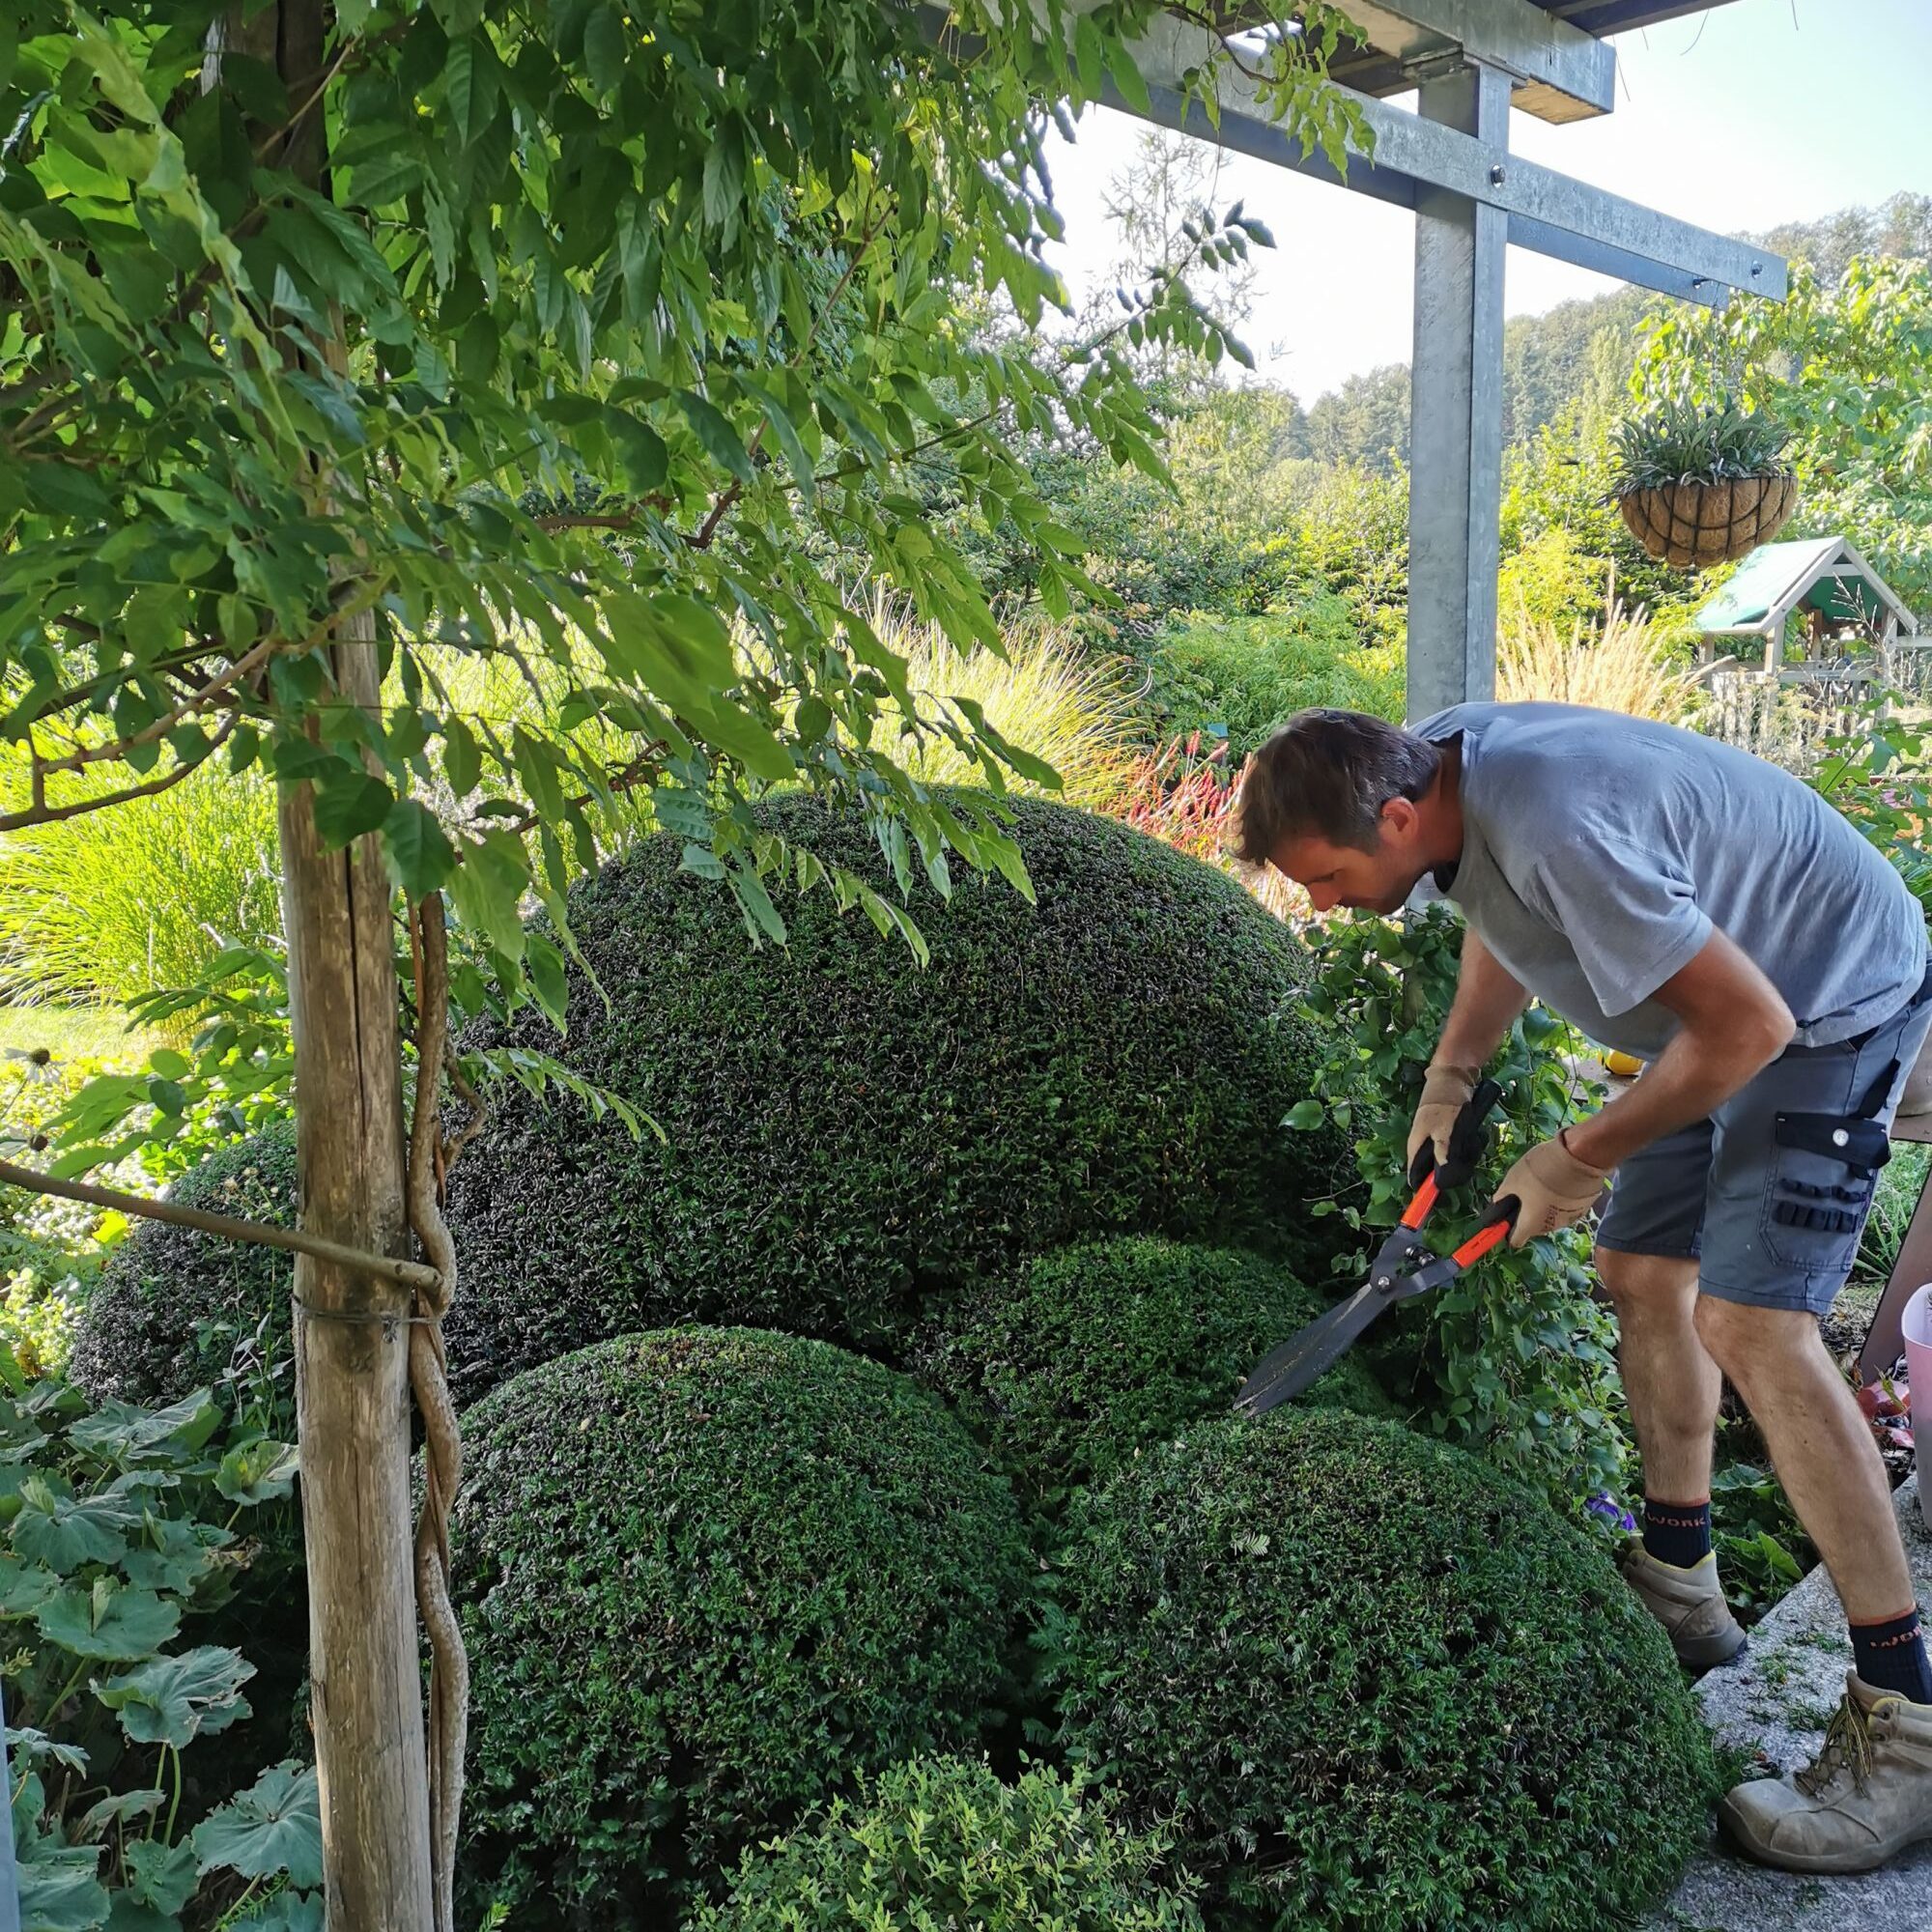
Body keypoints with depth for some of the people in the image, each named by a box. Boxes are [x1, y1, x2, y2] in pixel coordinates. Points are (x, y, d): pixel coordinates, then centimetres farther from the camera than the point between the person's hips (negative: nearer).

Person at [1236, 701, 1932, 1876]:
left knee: (1751, 1324, -19)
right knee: (1643, 1279, 11)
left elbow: (1750, 1025, -32)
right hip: (1717, 993, 9)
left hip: (1830, 1005, -9)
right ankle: (1680, 1587, 28)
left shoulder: (1556, 833, -38)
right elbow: (1507, 922, 11)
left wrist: (1584, 1156, -20)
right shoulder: (1426, 763, -10)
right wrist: (1450, 1077, 0)